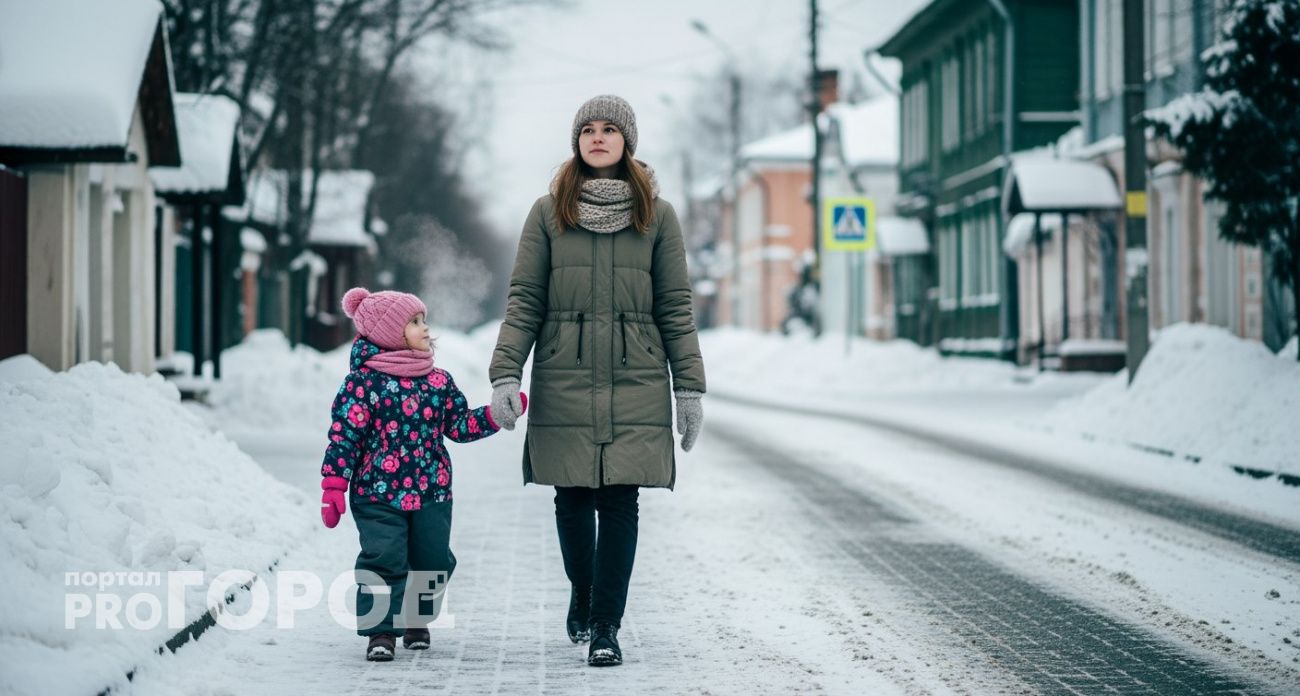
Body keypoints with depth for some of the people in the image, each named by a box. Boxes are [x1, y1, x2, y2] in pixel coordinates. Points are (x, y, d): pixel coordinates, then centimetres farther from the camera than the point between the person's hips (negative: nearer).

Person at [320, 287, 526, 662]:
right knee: (383, 560, -10)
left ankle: (418, 622, 30)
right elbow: (344, 435, -9)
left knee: (433, 560, 10)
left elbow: (460, 424, 11)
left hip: (432, 493, 5)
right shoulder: (363, 381, -9)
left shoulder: (438, 380, 7)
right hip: (378, 495, -5)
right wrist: (333, 487, -12)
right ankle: (381, 630, -1)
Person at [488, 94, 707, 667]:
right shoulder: (548, 213, 7)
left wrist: (690, 387, 2)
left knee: (620, 501, -4)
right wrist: (504, 375, -7)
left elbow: (675, 306, 7)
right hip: (564, 382, 0)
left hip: (635, 383, 0)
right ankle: (583, 590, 31)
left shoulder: (656, 215, 8)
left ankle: (605, 627, 2)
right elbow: (523, 300, 3)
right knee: (573, 497, 5)